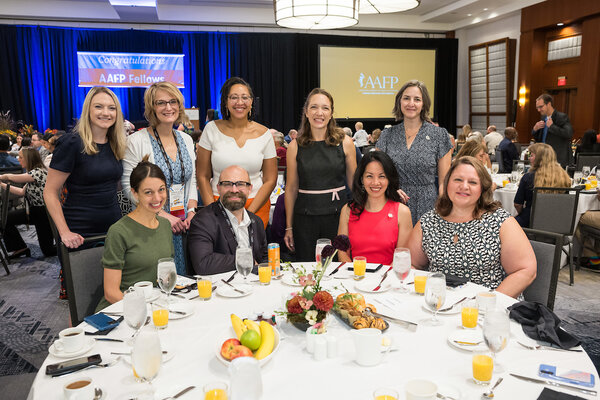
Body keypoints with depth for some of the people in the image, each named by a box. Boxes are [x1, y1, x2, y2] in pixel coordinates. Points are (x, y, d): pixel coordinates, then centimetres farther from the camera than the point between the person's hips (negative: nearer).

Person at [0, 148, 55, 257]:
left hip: (45, 213, -9)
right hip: (33, 210, 9)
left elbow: (13, 178, -23)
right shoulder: (32, 173, 9)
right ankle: (20, 248, 10)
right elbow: (22, 192, 8)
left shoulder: (39, 172, -23)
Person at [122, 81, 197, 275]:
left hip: (184, 224, 5)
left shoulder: (186, 139, 11)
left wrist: (192, 212, -2)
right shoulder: (136, 141, -6)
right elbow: (129, 187, -9)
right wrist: (164, 215, -16)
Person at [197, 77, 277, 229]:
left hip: (257, 206, 1)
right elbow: (203, 176, 1)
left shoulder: (264, 134, 0)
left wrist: (247, 213, -9)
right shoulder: (212, 129, -1)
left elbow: (270, 180, 1)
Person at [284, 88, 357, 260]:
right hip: (305, 218, 0)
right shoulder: (295, 146, 0)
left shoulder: (345, 143, 0)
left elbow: (354, 182, 6)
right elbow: (291, 188, 5)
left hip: (337, 215, 0)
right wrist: (288, 227, 6)